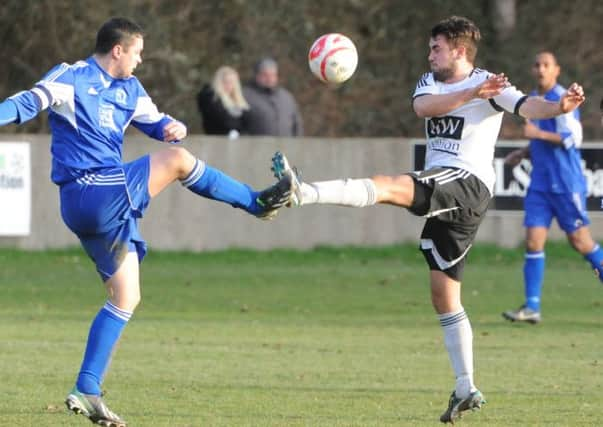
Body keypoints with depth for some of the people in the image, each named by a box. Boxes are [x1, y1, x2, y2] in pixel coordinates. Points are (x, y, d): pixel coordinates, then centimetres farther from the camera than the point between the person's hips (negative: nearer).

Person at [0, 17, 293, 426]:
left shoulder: (129, 89, 19)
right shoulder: (72, 78, -6)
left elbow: (158, 123, 23)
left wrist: (175, 127, -2)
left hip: (109, 203, 9)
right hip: (91, 191, -9)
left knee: (126, 298, 8)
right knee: (176, 159, -16)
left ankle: (87, 391, 8)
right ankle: (258, 201, -1)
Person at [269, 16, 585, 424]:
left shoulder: (489, 84, -2)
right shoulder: (431, 83, 17)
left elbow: (527, 105, -18)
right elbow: (422, 106, -6)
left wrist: (560, 107, -40)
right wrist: (471, 95, -20)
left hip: (468, 183, -9)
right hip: (441, 192, 9)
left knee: (389, 186, -31)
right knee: (445, 297, 8)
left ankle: (304, 192, -47)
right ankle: (466, 388, 11)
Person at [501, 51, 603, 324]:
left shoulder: (562, 99, -10)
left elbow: (573, 138, -18)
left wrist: (538, 134, -21)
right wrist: (523, 153, 9)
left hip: (566, 184, -7)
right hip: (540, 184, 7)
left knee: (580, 242, 1)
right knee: (533, 242, -4)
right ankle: (531, 307, -6)